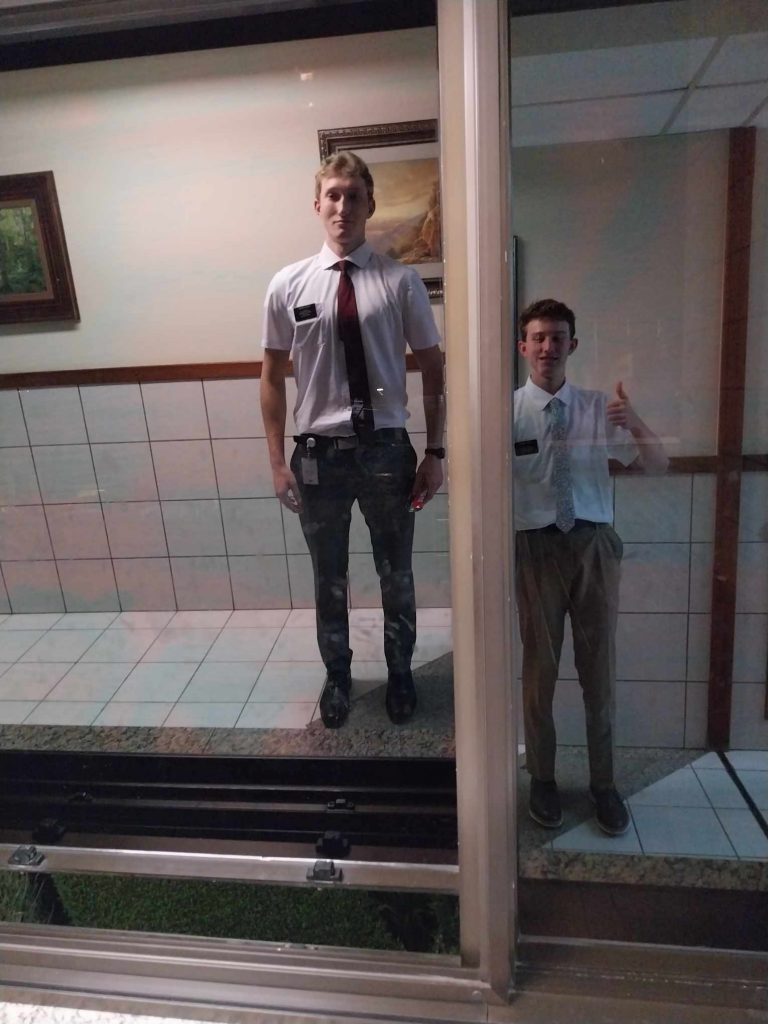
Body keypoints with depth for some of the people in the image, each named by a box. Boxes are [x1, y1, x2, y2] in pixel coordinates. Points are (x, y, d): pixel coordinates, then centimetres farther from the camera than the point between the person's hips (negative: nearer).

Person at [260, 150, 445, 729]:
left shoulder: (400, 281, -5)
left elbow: (433, 370, 0)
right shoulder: (289, 285, -2)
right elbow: (273, 378, 3)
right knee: (329, 580, 16)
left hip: (387, 450, 0)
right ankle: (337, 676, 41)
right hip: (319, 453, 1)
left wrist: (435, 452, -3)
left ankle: (400, 674, 41)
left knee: (397, 576, 16)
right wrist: (278, 461, 0)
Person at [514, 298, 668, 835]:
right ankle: (543, 778, 31)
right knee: (540, 669, 11)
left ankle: (604, 783, 31)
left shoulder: (599, 408, 4)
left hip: (594, 545, 2)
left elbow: (658, 466, 0)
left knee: (599, 670, 11)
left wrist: (636, 424, -19)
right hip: (537, 548, -2)